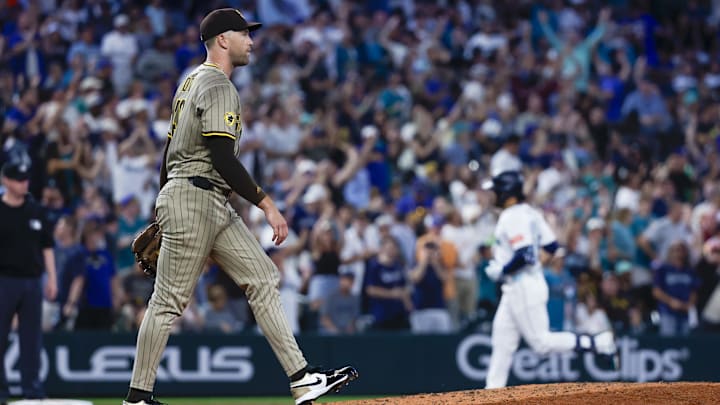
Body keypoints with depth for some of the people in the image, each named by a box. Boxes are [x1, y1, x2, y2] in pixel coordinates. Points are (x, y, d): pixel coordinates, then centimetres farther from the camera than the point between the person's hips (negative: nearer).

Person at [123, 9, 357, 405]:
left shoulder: (192, 82, 18)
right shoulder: (219, 88, -13)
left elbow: (170, 148, 21)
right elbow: (223, 159, -22)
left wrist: (163, 213, 24)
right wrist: (267, 205, -22)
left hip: (215, 207, 10)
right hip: (193, 199, -10)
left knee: (263, 279, 3)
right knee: (169, 299, -4)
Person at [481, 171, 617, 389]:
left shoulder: (512, 217, -17)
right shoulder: (530, 213, 11)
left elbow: (524, 256, -27)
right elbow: (552, 247, 12)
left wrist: (500, 270, -14)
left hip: (524, 287, -10)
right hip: (515, 288, 10)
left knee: (541, 342, -7)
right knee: (502, 343, 10)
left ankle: (599, 342, -10)